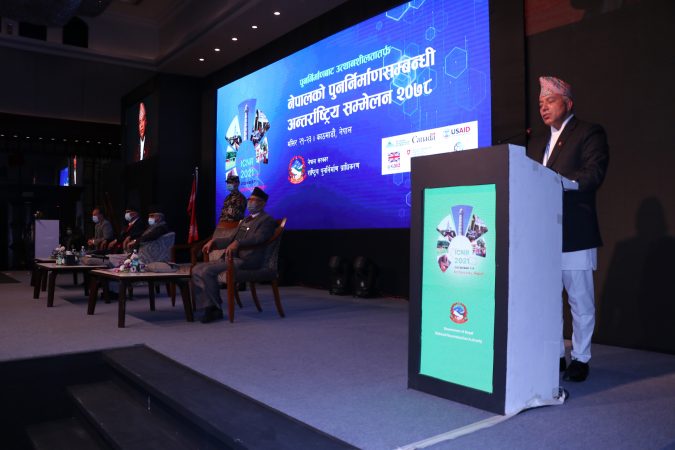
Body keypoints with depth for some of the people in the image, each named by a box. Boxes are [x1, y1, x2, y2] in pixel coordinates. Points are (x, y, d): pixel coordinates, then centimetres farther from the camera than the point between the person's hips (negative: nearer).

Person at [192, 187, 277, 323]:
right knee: (197, 270, -4)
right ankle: (208, 307, -6)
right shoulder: (245, 220, 28)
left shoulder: (267, 220, -1)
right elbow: (233, 239, 30)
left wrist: (237, 243, -36)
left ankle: (216, 308, -9)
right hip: (232, 258, 9)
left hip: (246, 260, -9)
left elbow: (258, 238, -20)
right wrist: (214, 241, 12)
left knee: (207, 270, -24)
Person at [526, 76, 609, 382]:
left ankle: (580, 359, 16)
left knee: (580, 301, 4)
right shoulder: (536, 143, 21)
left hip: (574, 233, -6)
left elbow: (594, 173, -14)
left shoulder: (589, 133, 0)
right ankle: (555, 355, 24)